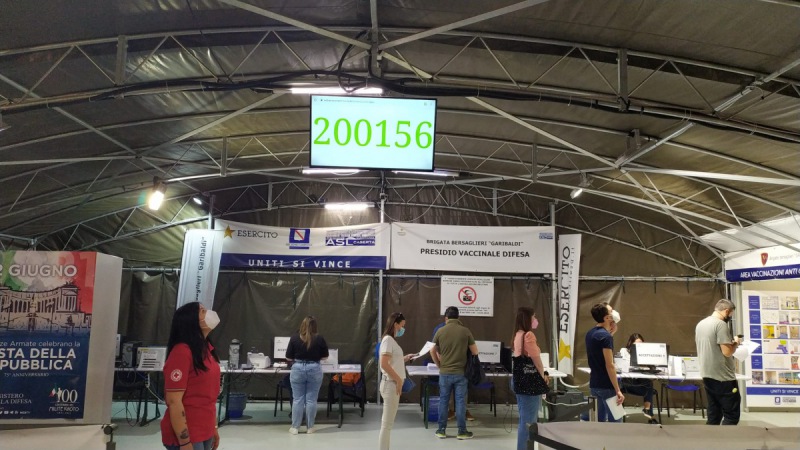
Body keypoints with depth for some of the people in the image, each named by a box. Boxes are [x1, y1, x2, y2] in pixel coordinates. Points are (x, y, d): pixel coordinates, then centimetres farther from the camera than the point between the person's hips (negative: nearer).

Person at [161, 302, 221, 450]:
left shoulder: (206, 349, 8)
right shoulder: (182, 351, -17)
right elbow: (174, 401, -19)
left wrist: (213, 428, 16)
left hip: (204, 432, 8)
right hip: (186, 436, -8)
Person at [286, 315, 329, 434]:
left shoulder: (294, 338, -6)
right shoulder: (320, 339, -6)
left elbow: (289, 357, 0)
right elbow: (325, 356, 3)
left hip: (298, 369, 0)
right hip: (314, 370, 0)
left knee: (297, 399, 6)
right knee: (311, 400, 6)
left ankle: (295, 427, 10)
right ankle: (310, 427, 12)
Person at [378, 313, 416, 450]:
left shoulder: (391, 340, 14)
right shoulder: (388, 340, -14)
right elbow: (384, 364, -22)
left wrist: (404, 359, 12)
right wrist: (398, 379, -17)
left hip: (393, 383, 10)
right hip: (391, 384, -10)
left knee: (388, 422, 13)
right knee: (387, 423, -6)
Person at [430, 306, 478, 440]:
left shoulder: (440, 331, -2)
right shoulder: (465, 331, -6)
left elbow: (433, 351, 5)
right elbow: (475, 352, -1)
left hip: (444, 373, 1)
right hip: (460, 372, -1)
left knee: (443, 401, 10)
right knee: (460, 402, 5)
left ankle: (441, 430, 16)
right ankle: (462, 431, 10)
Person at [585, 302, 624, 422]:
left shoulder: (590, 333, 8)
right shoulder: (606, 336, -18)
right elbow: (609, 365, -21)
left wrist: (612, 332, 16)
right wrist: (617, 390, -19)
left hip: (594, 384, 9)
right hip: (606, 386, -9)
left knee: (601, 420, 15)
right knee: (615, 423, -3)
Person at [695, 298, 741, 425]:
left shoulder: (700, 324, 12)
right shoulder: (720, 324, -15)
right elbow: (727, 352, -20)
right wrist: (735, 344, 0)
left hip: (707, 375, 8)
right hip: (722, 377, -8)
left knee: (713, 414, 12)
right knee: (732, 415, -1)